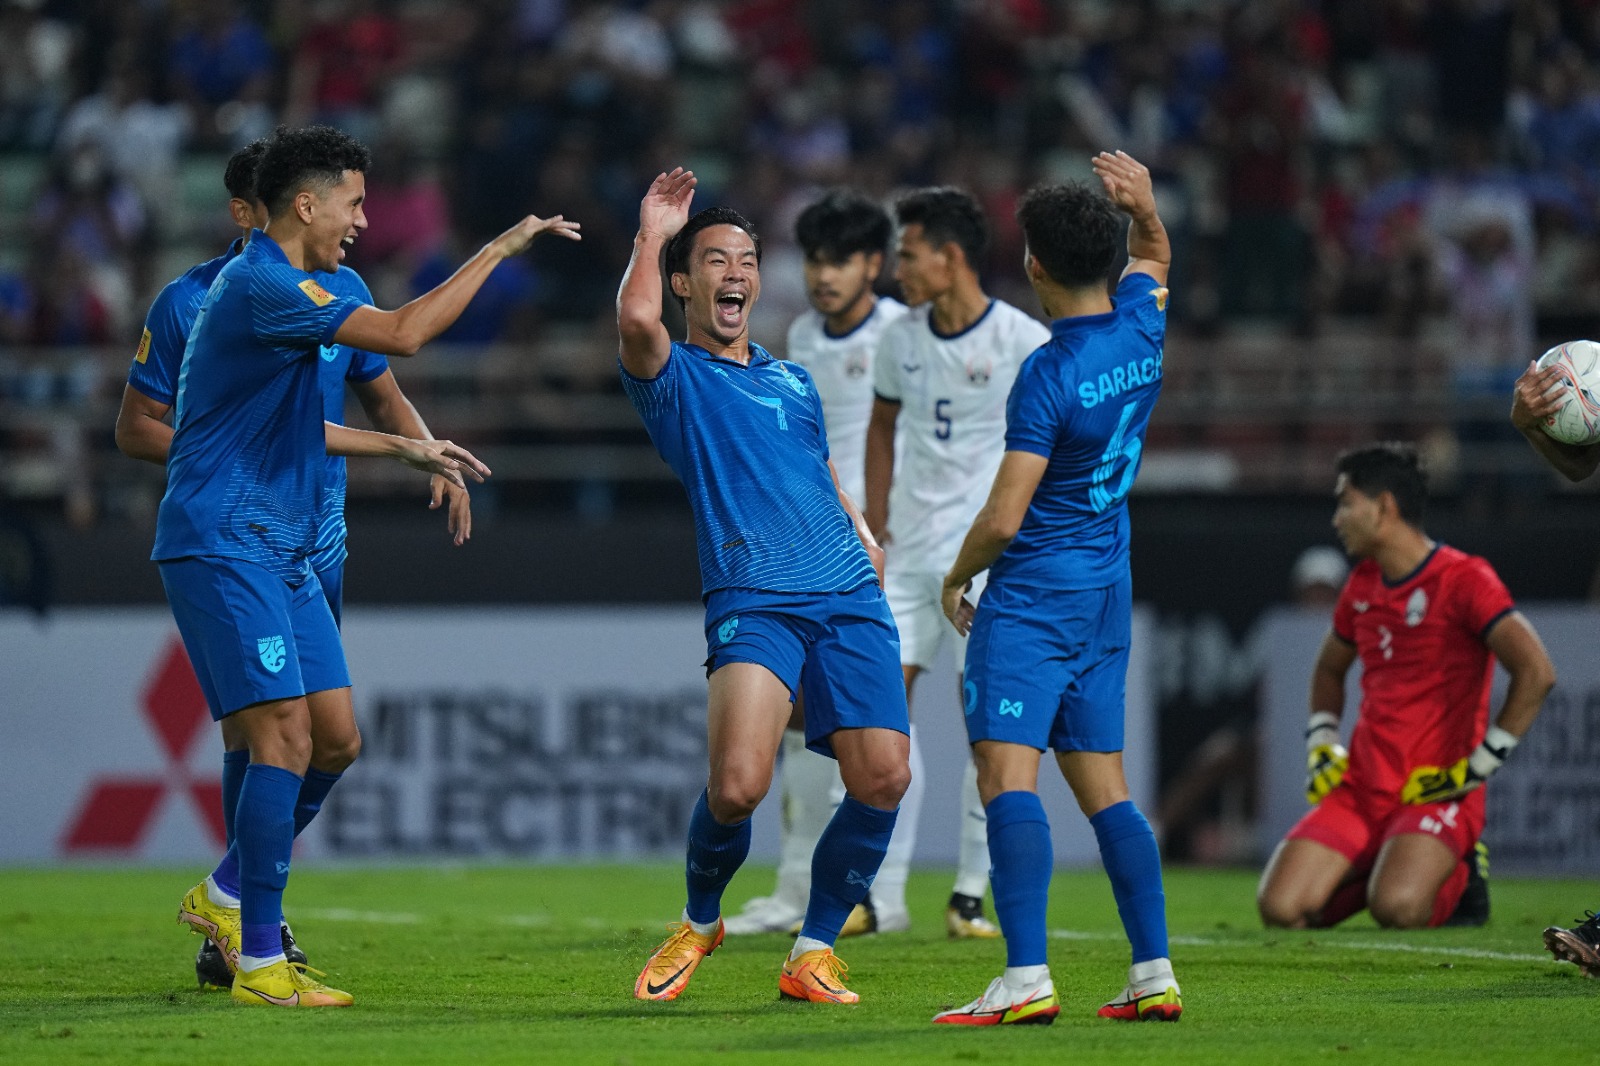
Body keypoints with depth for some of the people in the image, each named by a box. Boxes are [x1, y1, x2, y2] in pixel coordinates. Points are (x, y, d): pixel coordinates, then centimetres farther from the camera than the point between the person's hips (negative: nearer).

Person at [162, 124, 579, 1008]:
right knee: (285, 732, -15)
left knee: (335, 733, 7)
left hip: (281, 549, 10)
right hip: (224, 544, -10)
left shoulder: (274, 286, 18)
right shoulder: (260, 286, -16)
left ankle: (225, 895, 21)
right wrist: (499, 250, -18)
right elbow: (402, 333, -26)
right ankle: (258, 962, -12)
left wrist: (406, 449, 26)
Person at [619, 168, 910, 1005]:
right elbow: (635, 320, -16)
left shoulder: (794, 383, 25)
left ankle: (814, 952, 7)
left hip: (848, 600, 5)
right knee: (736, 785, -22)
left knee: (881, 780, -11)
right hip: (750, 604, -5)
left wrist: (862, 535, 17)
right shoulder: (673, 377, 7)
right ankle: (698, 922, 10)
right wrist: (653, 231, -1)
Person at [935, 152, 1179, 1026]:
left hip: (1033, 593, -8)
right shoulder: (1141, 329, 4)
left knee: (1008, 773, -13)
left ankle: (1026, 979, -25)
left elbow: (1004, 518, -17)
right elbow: (1153, 257, 30)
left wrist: (955, 578, 1)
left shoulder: (1048, 374, -17)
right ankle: (1154, 974, 9)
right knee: (1103, 785, 12)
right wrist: (1143, 206, 9)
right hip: (1108, 593, 8)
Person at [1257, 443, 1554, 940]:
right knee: (1280, 907, -15)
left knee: (1396, 908, -33)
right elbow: (1329, 668, 32)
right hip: (1360, 787, 6)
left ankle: (1459, 876, 2)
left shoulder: (1463, 579, -10)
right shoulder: (1362, 584, 14)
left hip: (1436, 792, -6)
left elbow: (1536, 671, -19)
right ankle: (1376, 871, 14)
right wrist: (1320, 745, 15)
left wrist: (1480, 765, -17)